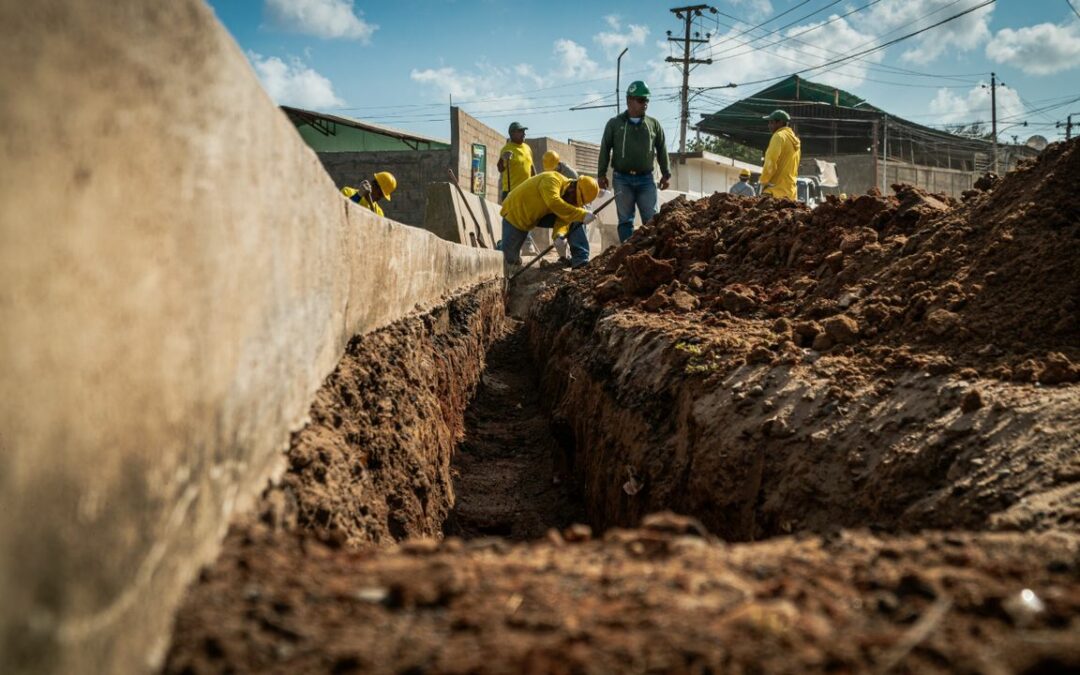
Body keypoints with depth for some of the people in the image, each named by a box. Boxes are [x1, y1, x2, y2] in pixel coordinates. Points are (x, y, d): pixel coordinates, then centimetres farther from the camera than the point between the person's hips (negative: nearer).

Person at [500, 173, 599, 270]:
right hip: (515, 214, -6)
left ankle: (580, 260, -17)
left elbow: (563, 220, -20)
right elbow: (554, 203, -53)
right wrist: (582, 214, -58)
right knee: (510, 259, -6)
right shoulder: (551, 180, -35)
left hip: (541, 215, 6)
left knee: (576, 220, -13)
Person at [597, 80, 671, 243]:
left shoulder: (653, 124, 9)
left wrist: (666, 174, 10)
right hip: (622, 178, -1)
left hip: (646, 179, 1)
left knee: (652, 219, -3)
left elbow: (662, 150, 13)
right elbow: (605, 149, 7)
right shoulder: (615, 123, 5)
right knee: (625, 220, 1)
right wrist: (602, 174, 3)